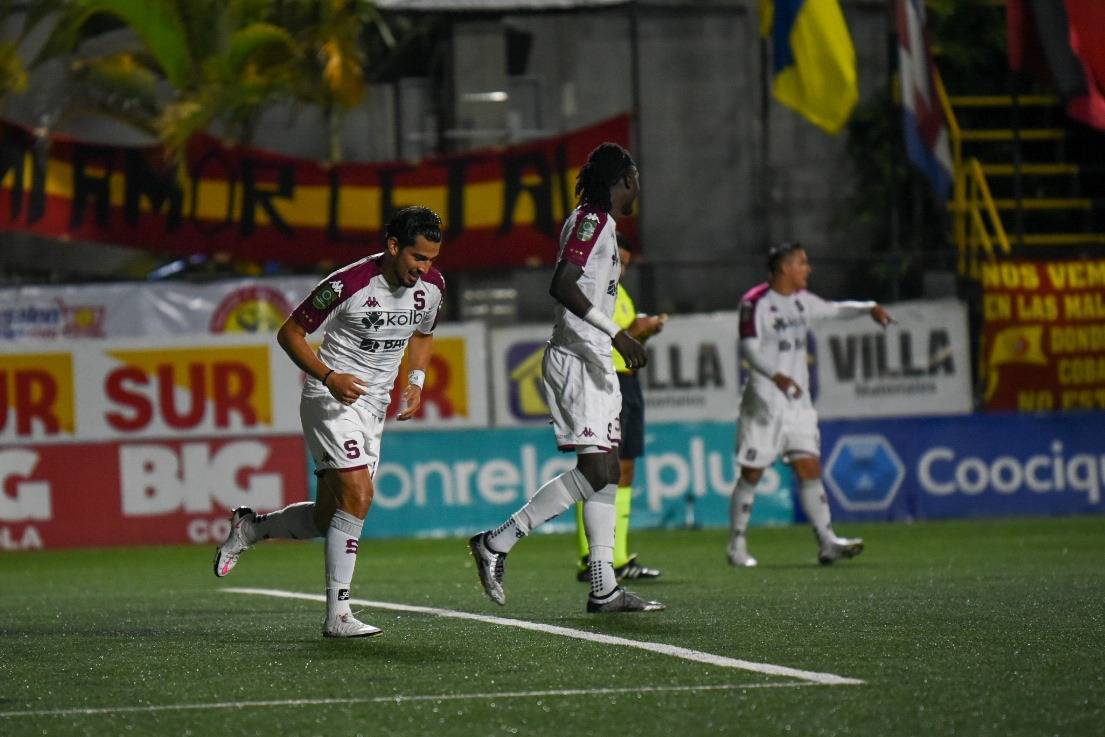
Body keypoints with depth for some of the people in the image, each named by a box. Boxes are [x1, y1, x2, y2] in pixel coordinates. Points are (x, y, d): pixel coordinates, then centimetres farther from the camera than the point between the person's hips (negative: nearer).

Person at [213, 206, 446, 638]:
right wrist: (329, 377, -23)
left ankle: (249, 528, 33)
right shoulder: (348, 284, -22)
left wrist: (416, 382, 4)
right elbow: (290, 333, -11)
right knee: (358, 495, -22)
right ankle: (337, 615, -17)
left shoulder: (432, 286, -2)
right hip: (332, 399, -7)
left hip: (375, 406, 7)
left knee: (327, 520, 7)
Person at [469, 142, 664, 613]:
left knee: (606, 473, 6)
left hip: (595, 362, 11)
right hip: (576, 359, -11)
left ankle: (603, 588, 5)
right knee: (594, 470, -15)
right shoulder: (592, 220, -11)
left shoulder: (601, 224, 19)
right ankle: (496, 543, -10)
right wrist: (614, 332, -28)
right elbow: (562, 286, -23)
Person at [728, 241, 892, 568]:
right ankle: (737, 546, 9)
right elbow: (749, 348, -15)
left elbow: (834, 309, 28)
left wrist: (869, 308, 13)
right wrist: (777, 376, -29)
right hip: (765, 402, -7)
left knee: (810, 470, -2)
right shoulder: (756, 302, -9)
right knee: (751, 475, 0)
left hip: (797, 400, 7)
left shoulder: (802, 300, 13)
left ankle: (827, 543, -6)